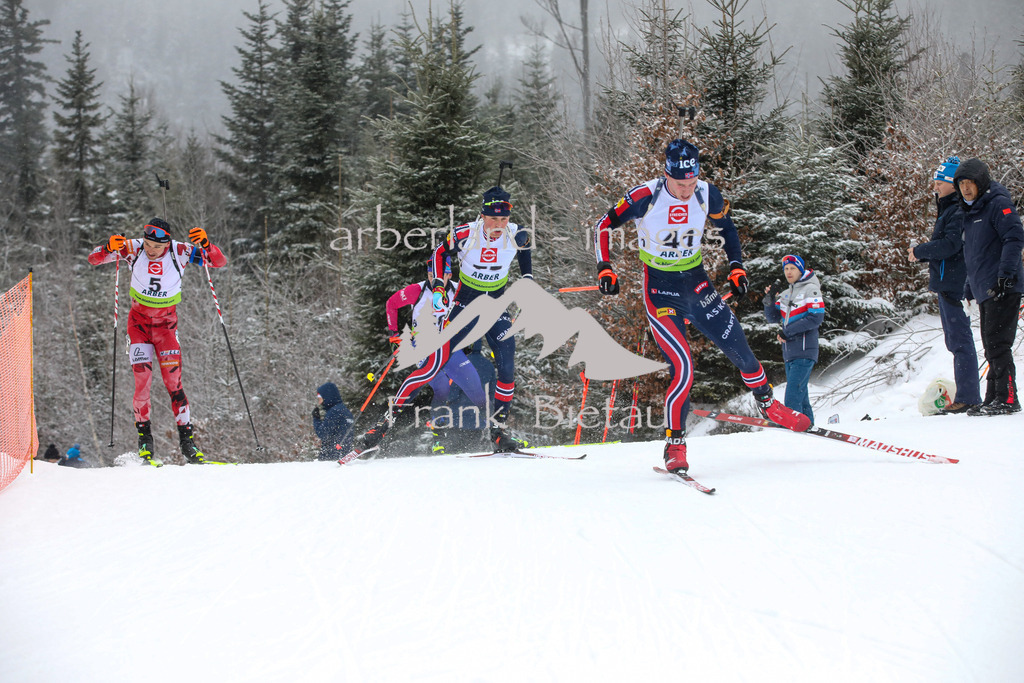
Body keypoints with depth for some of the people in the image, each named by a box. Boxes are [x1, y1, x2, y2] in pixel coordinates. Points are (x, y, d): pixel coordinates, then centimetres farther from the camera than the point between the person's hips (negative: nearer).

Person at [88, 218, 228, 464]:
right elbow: (94, 259, -12)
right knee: (142, 381, -10)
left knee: (173, 381, -9)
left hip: (166, 323, 0)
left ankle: (186, 439, -2)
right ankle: (144, 438, 3)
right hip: (139, 321, 0)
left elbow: (220, 262, -15)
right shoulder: (134, 249, -15)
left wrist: (205, 244, -35)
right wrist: (109, 248, -34)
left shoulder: (179, 252, -16)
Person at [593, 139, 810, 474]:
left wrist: (736, 266, 5)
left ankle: (767, 403, 34)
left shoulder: (707, 195, -9)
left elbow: (726, 227, 12)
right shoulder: (645, 196, -20)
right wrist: (605, 268, -16)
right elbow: (604, 226, -7)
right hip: (660, 291, -4)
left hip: (697, 282, 4)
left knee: (739, 348, 5)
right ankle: (675, 444, 0)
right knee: (683, 368, -16)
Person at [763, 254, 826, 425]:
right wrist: (770, 299, -3)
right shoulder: (785, 294, 19)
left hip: (804, 350, -8)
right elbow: (772, 318, 15)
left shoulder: (811, 289, -3)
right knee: (800, 395, 9)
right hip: (789, 352, 8)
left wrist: (787, 331, -13)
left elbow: (816, 318, -13)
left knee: (793, 396, -18)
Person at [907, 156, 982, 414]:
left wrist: (919, 251, -11)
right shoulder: (947, 209, 19)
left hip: (955, 285, -11)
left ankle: (967, 397, -9)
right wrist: (921, 253, 6)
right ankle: (967, 396, 19)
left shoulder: (959, 212, -14)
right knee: (955, 340, 14)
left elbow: (950, 245, -23)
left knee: (960, 339, -9)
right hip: (946, 284, 11)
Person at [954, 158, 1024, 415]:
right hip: (985, 291, 9)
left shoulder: (998, 204, -7)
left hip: (1003, 289, -9)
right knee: (991, 346, 9)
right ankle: (993, 399, 13)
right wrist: (969, 288, 24)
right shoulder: (970, 213, 20)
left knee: (997, 344, -12)